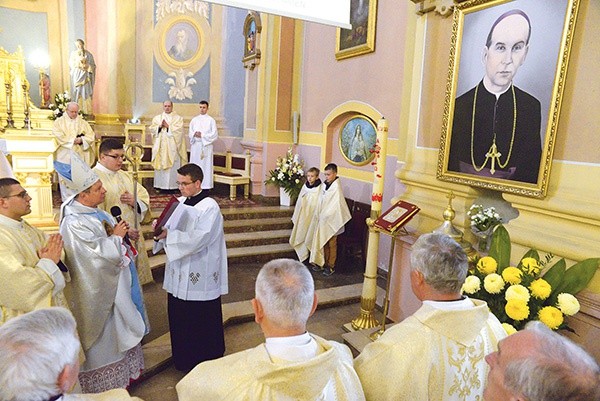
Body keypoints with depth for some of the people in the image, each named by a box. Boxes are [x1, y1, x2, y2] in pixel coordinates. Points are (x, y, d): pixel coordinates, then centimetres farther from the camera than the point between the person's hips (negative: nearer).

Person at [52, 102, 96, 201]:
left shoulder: (82, 122, 13)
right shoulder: (59, 122, 7)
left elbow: (91, 136, 4)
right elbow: (58, 136, -7)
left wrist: (82, 140, -13)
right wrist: (73, 140, -12)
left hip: (80, 155, 2)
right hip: (65, 155, -1)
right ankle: (67, 200, 3)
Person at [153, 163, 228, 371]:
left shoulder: (210, 208, -15)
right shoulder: (180, 202, 7)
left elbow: (197, 239, -24)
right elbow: (171, 230, 11)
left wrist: (168, 235, -25)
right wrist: (160, 231, -10)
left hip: (201, 276, -7)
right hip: (179, 273, 7)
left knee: (202, 321, 6)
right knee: (179, 318, 18)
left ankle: (206, 362, 27)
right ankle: (183, 360, 37)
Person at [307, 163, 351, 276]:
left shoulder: (336, 187, -16)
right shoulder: (324, 185, 5)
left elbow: (336, 205, -17)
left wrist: (325, 216, -15)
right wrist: (319, 215, 4)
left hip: (331, 221, -6)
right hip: (322, 220, 6)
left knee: (331, 244, 5)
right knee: (323, 243, 14)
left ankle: (331, 266, 15)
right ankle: (323, 263, 25)